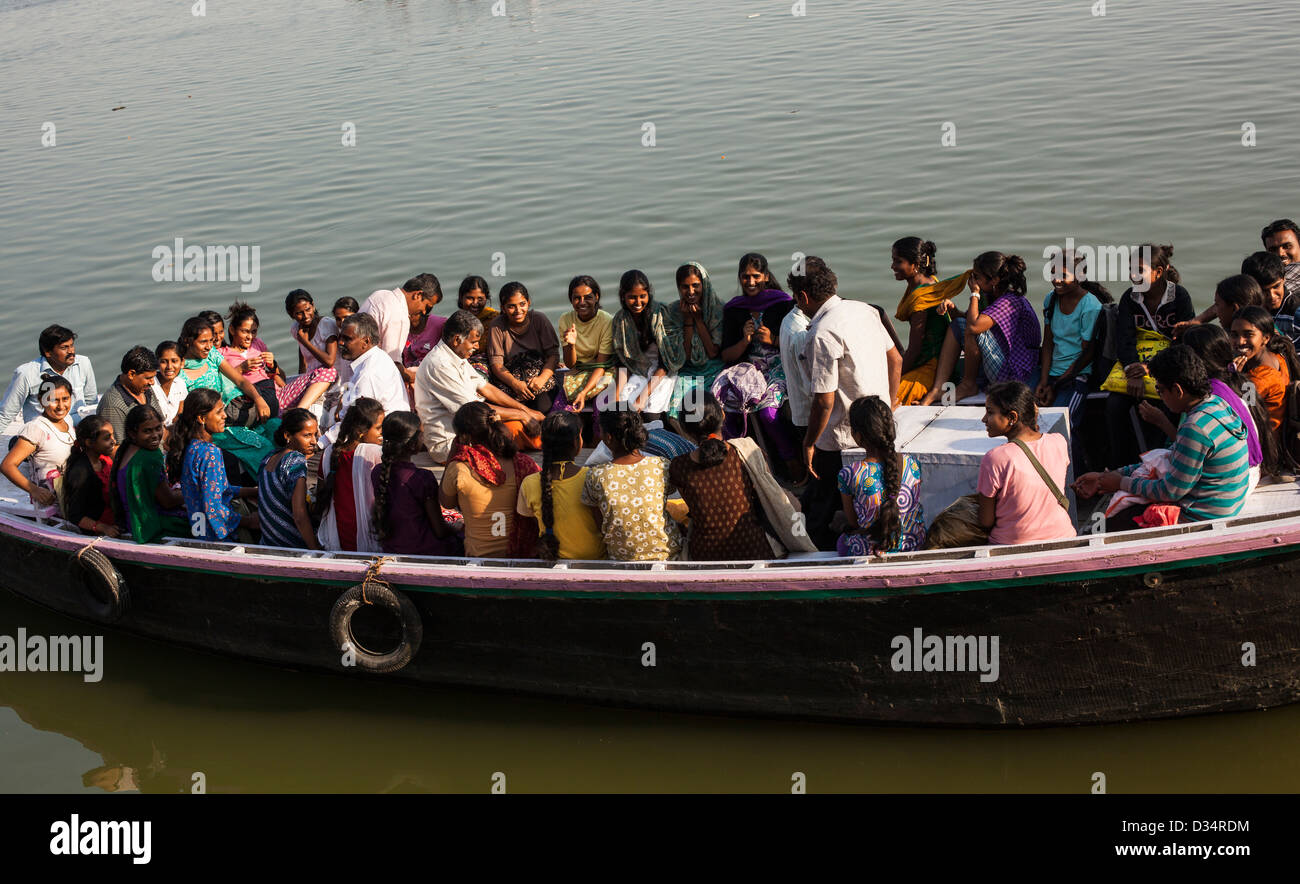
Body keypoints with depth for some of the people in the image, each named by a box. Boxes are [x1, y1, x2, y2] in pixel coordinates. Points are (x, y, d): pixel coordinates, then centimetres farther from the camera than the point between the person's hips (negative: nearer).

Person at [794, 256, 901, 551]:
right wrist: (890, 406, 23)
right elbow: (896, 360, 12)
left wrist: (808, 444, -9)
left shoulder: (822, 335, -22)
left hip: (844, 439, -8)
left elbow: (825, 401, -21)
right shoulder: (864, 309, 3)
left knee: (819, 507, 6)